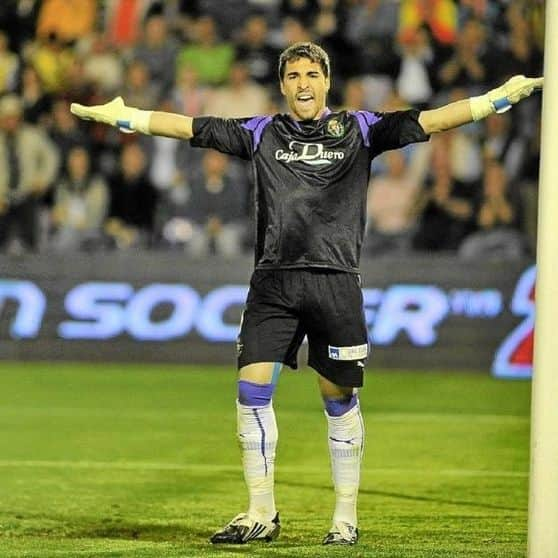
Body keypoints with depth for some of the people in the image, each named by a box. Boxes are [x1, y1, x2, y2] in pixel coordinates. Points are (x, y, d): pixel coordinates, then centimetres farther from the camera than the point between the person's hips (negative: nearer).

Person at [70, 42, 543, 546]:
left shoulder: (357, 130, 6)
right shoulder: (262, 134, 10)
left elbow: (425, 122, 0)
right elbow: (193, 128, 9)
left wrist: (500, 97, -7)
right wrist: (122, 116, 4)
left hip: (336, 281, -2)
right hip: (273, 281, 2)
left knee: (339, 398, 3)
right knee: (252, 389, -5)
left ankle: (346, 517, 12)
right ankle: (261, 514, 5)